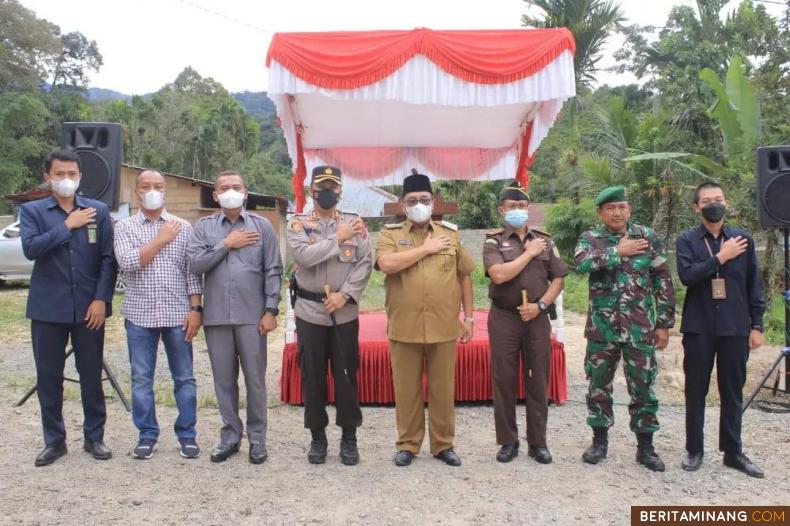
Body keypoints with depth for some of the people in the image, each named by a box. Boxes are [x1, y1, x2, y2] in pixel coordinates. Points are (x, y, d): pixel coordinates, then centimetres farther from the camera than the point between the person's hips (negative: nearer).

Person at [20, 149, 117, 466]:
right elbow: (30, 248, -13)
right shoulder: (32, 211, 4)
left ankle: (94, 437, 20)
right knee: (48, 377, 7)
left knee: (91, 375, 6)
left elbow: (108, 258, 0)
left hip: (89, 307, 0)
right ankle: (54, 440, 21)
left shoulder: (99, 211, 5)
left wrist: (101, 299, -8)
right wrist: (67, 225, -12)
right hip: (48, 308, 0)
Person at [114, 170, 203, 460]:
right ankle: (147, 434, 21)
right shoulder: (124, 227, 4)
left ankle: (187, 434, 18)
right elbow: (127, 263, -13)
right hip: (140, 315, 0)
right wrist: (161, 240, -10)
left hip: (178, 314, 0)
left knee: (184, 378, 6)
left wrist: (195, 309, -5)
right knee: (141, 379, 8)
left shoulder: (183, 227, 5)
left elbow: (192, 271, 2)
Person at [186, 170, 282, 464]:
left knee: (255, 378, 4)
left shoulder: (262, 226, 4)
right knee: (224, 379, 10)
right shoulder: (204, 227, 8)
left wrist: (271, 310, -5)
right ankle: (230, 435, 24)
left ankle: (257, 437, 17)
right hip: (216, 316, 2)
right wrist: (226, 244, -9)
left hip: (252, 315, -1)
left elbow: (273, 271, 0)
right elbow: (194, 264, -5)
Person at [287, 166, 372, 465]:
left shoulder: (355, 224, 4)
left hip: (345, 312, 0)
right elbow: (303, 255, -17)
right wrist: (337, 239, -14)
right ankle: (317, 437, 22)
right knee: (312, 377, 8)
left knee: (346, 375, 6)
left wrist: (345, 294, -14)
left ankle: (349, 438, 20)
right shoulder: (298, 224, 2)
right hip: (309, 311, 0)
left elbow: (365, 264, -4)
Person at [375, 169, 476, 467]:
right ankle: (408, 444, 23)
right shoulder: (390, 234, 2)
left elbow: (464, 276, 11)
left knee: (443, 389, 9)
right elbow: (386, 264, -19)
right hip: (404, 327, -1)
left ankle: (443, 444, 24)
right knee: (406, 389, 8)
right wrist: (426, 248, -13)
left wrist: (468, 317, 8)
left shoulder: (450, 233, 9)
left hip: (444, 327, 2)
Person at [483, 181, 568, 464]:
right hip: (504, 318, -2)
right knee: (504, 381, 4)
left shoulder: (544, 240, 9)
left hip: (537, 318, 2)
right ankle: (508, 441, 16)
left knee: (538, 381, 7)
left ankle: (538, 441, 19)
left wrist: (540, 305, -7)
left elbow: (558, 279, 7)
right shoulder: (493, 240, -1)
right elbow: (499, 275, -18)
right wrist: (529, 253, -11)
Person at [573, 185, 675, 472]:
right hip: (602, 327, 0)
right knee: (599, 384, 9)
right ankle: (599, 440, 25)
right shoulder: (590, 239, 2)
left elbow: (663, 282, 3)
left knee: (643, 386, 5)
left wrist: (664, 323, -1)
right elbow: (581, 263, -22)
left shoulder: (648, 237, 2)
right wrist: (618, 252, -17)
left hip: (640, 327, 0)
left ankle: (645, 446, 19)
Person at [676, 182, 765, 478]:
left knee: (733, 391, 9)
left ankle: (733, 451, 20)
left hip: (735, 328, 2)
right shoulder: (687, 240, 1)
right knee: (696, 391, 6)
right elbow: (686, 275, -15)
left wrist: (756, 325, 5)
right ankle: (694, 450, 16)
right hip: (699, 328, -2)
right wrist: (721, 257, -14)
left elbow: (754, 285, 8)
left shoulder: (743, 239, 7)